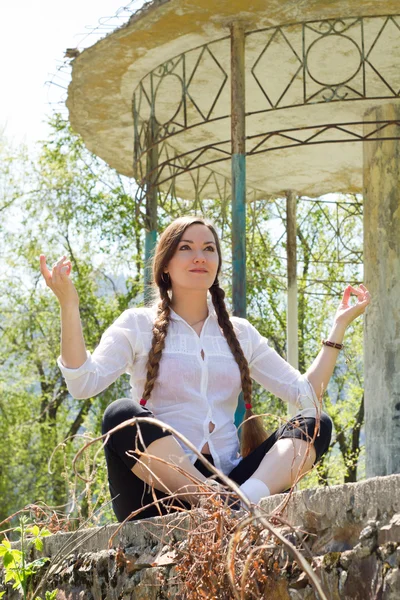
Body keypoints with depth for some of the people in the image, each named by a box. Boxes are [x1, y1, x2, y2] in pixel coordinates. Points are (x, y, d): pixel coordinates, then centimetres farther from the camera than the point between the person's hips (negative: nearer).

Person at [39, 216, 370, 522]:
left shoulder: (240, 333, 19)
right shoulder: (138, 325, 9)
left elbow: (306, 393, 15)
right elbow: (83, 383, -8)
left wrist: (339, 327, 12)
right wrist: (69, 306, -16)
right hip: (160, 488, -3)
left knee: (316, 423, -14)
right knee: (122, 414, -30)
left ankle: (249, 498, -44)